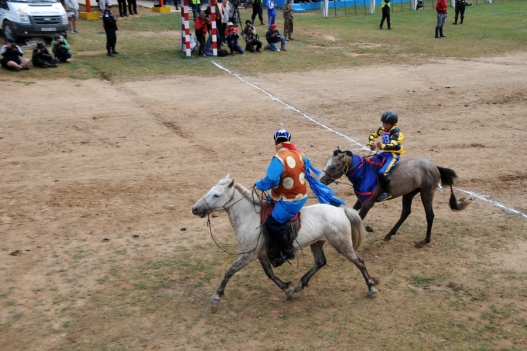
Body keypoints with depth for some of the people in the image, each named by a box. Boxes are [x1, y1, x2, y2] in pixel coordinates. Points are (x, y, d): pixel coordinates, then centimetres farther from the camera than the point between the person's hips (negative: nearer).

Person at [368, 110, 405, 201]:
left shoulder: (396, 132, -19)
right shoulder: (382, 129, 3)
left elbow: (394, 145, -33)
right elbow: (373, 135, 17)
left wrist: (382, 146, -47)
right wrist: (372, 143, -4)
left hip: (394, 155, -9)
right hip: (385, 153, 9)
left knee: (383, 172, -26)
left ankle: (387, 192, -10)